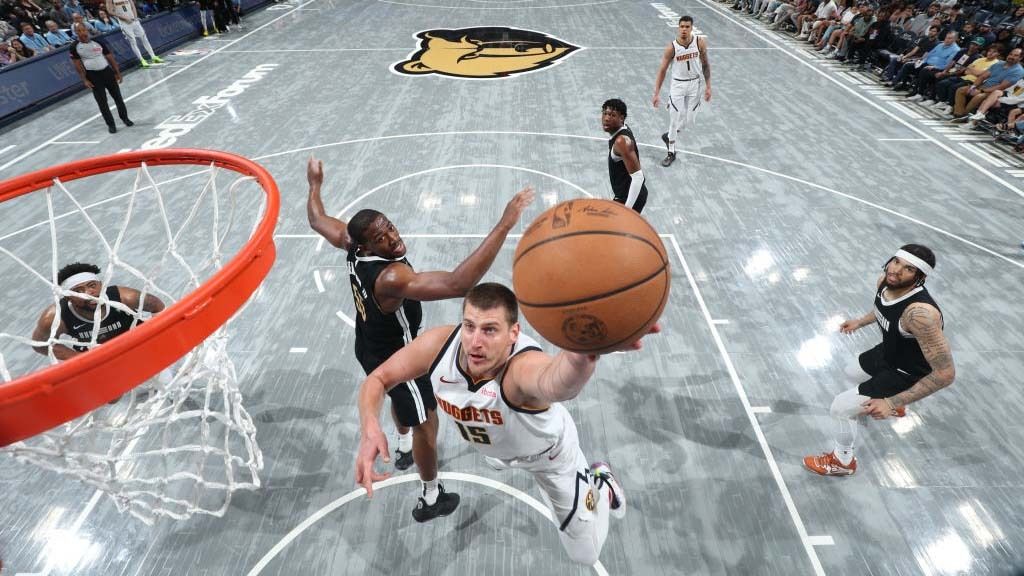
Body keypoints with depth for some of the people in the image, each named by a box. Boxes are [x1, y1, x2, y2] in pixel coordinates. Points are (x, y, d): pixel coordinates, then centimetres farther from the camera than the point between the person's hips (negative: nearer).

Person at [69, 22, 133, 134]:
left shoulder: (98, 42, -3)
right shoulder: (74, 47, -6)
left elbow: (110, 57, 4)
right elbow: (78, 64, -3)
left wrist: (117, 72, 2)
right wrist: (84, 80, -9)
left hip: (107, 71, 1)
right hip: (92, 75, -1)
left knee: (117, 97, 9)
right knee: (102, 102, 0)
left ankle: (125, 118, 28)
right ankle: (110, 124, 9)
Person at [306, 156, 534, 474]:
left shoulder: (352, 245, -17)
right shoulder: (391, 278, -43)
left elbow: (317, 220, 5)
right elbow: (456, 285, -59)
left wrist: (315, 184, 24)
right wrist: (504, 225, -63)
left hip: (369, 349, 9)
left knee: (401, 397, 35)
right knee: (426, 425, 12)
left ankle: (404, 448, 64)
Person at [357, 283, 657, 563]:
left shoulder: (525, 365, -50)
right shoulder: (440, 343, -34)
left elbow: (557, 384, -77)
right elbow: (378, 378, -19)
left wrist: (586, 349, -100)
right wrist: (370, 428, -40)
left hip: (548, 453, -3)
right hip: (492, 447, 4)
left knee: (586, 555, 15)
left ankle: (601, 483, 39)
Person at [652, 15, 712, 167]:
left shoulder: (700, 42, -9)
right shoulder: (671, 48, -15)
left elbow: (705, 64, 2)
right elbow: (662, 70, -9)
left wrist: (708, 86, -2)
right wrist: (656, 93, -13)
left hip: (694, 84, 2)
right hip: (677, 84, -2)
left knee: (689, 119, 5)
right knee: (674, 119, -2)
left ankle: (669, 136, 34)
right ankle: (671, 153, 11)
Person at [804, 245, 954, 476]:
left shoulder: (920, 313, -42)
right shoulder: (885, 282, -18)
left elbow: (945, 373, -37)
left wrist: (891, 403, -37)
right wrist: (860, 321, 16)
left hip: (907, 374, -8)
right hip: (889, 352, 8)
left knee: (840, 408, -7)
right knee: (852, 373, 34)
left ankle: (843, 462, 22)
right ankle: (896, 406, 64)